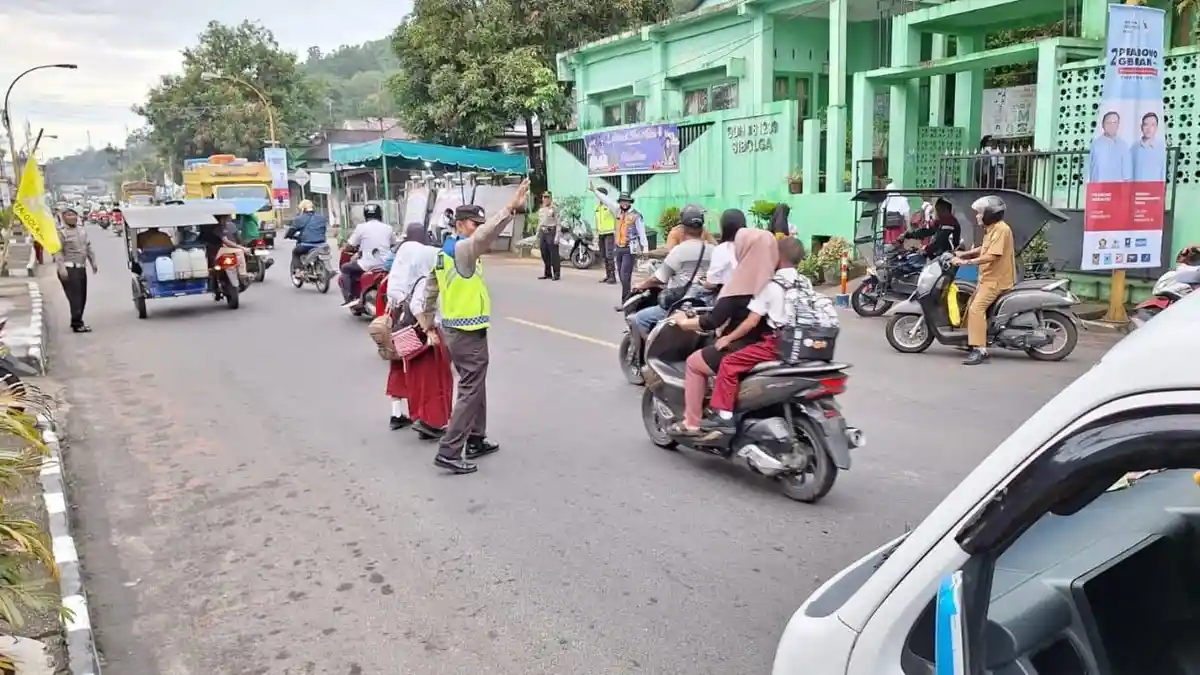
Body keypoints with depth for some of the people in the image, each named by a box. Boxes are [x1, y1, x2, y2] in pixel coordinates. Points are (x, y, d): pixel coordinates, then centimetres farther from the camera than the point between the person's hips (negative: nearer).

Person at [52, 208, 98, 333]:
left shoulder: (82, 230, 15)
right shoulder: (62, 233, -8)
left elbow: (89, 248, 21)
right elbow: (58, 252, -14)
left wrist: (93, 263, 19)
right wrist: (62, 269, -23)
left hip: (81, 268, 8)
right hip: (69, 269, -8)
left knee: (82, 297, 11)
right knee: (75, 297, -10)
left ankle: (76, 321, 23)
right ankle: (77, 324, -7)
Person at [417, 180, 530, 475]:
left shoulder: (443, 253, 12)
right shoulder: (462, 249, -16)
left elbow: (430, 293, 18)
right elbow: (485, 236, -38)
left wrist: (429, 327, 24)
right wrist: (511, 207, -46)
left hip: (451, 329, 10)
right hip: (468, 333, -10)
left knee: (475, 387, 20)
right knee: (470, 392, -5)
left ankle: (475, 441, 30)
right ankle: (449, 452, -6)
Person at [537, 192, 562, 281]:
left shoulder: (554, 209, -4)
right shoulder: (540, 210, 17)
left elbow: (558, 224, -8)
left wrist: (557, 236, -16)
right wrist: (537, 236, 18)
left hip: (551, 232, -7)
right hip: (543, 233, 7)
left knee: (554, 255, -7)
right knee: (545, 255, 8)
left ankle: (557, 274, -4)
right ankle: (547, 273, 16)